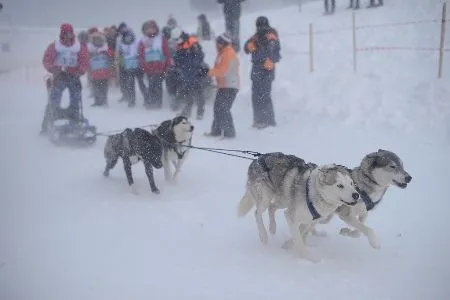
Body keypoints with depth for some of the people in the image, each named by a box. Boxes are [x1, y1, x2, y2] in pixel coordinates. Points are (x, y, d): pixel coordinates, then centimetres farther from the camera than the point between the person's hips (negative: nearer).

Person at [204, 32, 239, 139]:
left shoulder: (229, 54, -16)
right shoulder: (222, 53, 16)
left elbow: (223, 71, -22)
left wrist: (211, 72, -13)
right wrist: (213, 72, 3)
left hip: (230, 87, -11)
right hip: (223, 86, 11)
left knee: (224, 109, -14)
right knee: (218, 108, 16)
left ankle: (229, 132, -10)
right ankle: (216, 130, 27)